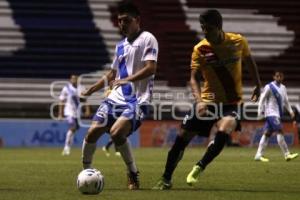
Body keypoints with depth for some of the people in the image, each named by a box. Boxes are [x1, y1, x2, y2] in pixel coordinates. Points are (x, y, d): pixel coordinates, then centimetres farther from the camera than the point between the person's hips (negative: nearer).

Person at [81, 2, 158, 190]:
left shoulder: (147, 39, -5)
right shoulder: (121, 45, 18)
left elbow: (151, 68, -18)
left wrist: (127, 80, -28)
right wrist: (90, 90, 24)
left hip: (137, 100, -7)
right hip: (117, 97, 7)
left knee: (116, 132, -27)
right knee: (92, 132, -5)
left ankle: (133, 175, -10)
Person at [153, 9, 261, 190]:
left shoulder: (238, 42, -8)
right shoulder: (200, 49, -10)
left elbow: (249, 61, 12)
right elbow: (194, 78, -11)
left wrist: (258, 85, 17)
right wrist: (199, 100, -28)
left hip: (232, 102, -1)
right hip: (208, 100, 1)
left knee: (223, 131, -30)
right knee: (182, 138, -1)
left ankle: (199, 169, -12)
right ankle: (166, 179, 15)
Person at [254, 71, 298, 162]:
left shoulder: (283, 88, 15)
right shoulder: (269, 87, -7)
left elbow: (286, 101, 21)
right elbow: (262, 99, -6)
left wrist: (291, 112, 14)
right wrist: (260, 111, -12)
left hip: (278, 114, 7)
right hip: (271, 113, -7)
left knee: (267, 133, 5)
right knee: (279, 132, -14)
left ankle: (259, 155, 5)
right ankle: (287, 154, -15)